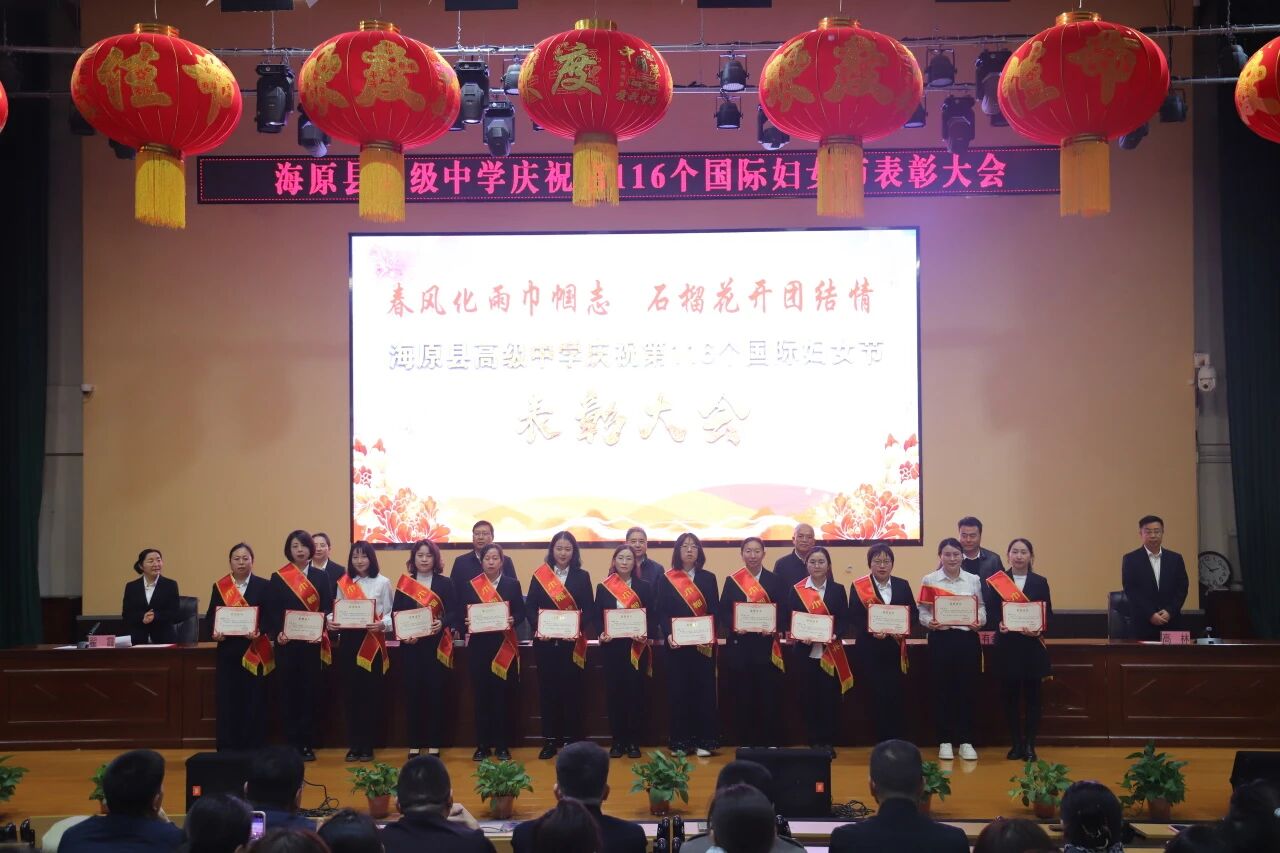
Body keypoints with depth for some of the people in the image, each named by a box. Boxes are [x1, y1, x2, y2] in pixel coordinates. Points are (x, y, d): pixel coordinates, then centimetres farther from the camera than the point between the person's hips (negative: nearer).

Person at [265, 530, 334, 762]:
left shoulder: (320, 576, 8)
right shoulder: (278, 578, 6)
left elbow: (327, 608, 2)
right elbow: (271, 610, 1)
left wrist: (320, 630, -16)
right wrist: (277, 633, -16)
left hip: (312, 642, 0)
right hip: (286, 643, 0)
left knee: (310, 690, 1)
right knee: (289, 691, 2)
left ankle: (307, 743, 7)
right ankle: (291, 743, 8)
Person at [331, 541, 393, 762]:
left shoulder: (382, 583, 2)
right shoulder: (343, 583, 9)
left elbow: (390, 613, 0)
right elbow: (337, 610, 9)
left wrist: (382, 624, -19)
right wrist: (331, 620, -12)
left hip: (373, 643, -2)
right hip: (348, 641, 2)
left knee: (371, 693, -2)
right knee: (351, 693, 2)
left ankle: (367, 745, 7)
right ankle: (354, 744, 10)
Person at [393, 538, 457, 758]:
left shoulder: (445, 583, 6)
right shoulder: (404, 583, 9)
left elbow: (454, 612, -2)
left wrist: (442, 623, -22)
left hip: (437, 645, -1)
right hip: (410, 645, 1)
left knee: (436, 692, -1)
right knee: (413, 692, 0)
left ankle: (434, 743, 6)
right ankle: (414, 744, 8)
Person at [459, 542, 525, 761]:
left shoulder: (512, 584, 7)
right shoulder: (469, 585, 6)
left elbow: (521, 612, 2)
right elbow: (462, 613, 3)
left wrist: (513, 620, -18)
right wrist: (466, 623, -18)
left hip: (504, 646, 0)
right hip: (478, 645, 0)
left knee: (501, 694, 1)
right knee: (481, 694, 1)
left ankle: (502, 745, 9)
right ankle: (482, 745, 9)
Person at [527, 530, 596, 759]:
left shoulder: (582, 577, 6)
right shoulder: (539, 575, 6)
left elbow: (589, 609, 0)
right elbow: (530, 606, 1)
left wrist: (580, 628, -17)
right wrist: (539, 626, -16)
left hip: (572, 642, 0)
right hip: (545, 641, 1)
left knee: (572, 689, 1)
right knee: (547, 689, 3)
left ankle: (572, 739, 8)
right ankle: (550, 740, 9)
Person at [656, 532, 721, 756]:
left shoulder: (708, 578, 9)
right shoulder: (666, 580, 6)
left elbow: (715, 611, 4)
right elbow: (661, 612, 0)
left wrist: (711, 635, -13)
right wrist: (667, 634, -17)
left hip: (704, 643, 1)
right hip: (677, 643, -1)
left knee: (704, 690, -1)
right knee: (678, 691, 0)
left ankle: (704, 740, 3)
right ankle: (680, 741, 6)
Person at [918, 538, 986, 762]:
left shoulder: (974, 580, 8)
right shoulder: (929, 580, 3)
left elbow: (981, 608, 6)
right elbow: (922, 611, 1)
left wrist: (978, 622, -14)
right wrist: (930, 623, -19)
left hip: (967, 638, 1)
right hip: (940, 638, -1)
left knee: (967, 689, 3)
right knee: (942, 689, 2)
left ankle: (966, 741, 12)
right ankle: (945, 741, 12)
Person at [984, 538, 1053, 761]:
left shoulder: (1040, 582, 5)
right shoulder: (997, 580, 4)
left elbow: (1048, 614, 2)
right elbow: (990, 611, -1)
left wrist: (1039, 629, -16)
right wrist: (999, 623, -20)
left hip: (1032, 645, 0)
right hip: (1007, 645, 0)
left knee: (1032, 695, 3)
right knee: (1010, 695, 4)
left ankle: (1030, 745, 9)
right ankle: (1016, 743, 13)